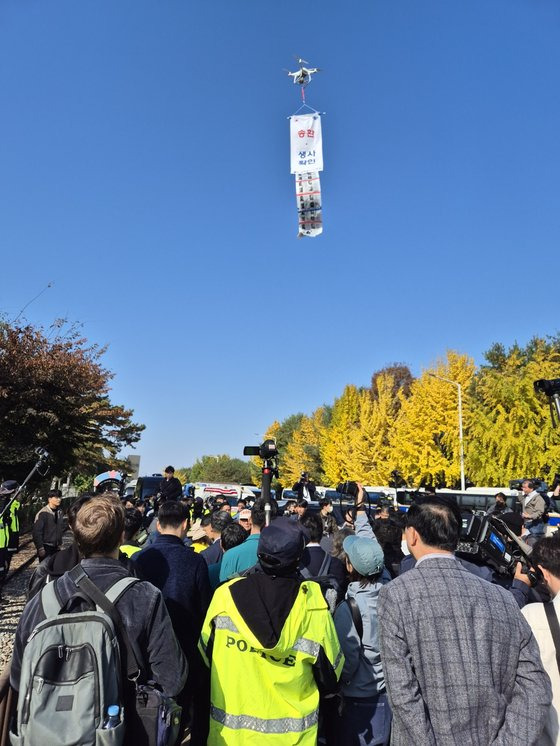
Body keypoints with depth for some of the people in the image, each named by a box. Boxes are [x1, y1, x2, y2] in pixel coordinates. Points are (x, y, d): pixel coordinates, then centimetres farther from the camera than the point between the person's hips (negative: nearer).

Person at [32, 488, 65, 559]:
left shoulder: (59, 512, 8)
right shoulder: (43, 513, -13)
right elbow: (37, 532, -15)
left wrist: (60, 543, 13)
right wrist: (40, 548, -16)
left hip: (56, 548, 7)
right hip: (46, 548, -7)